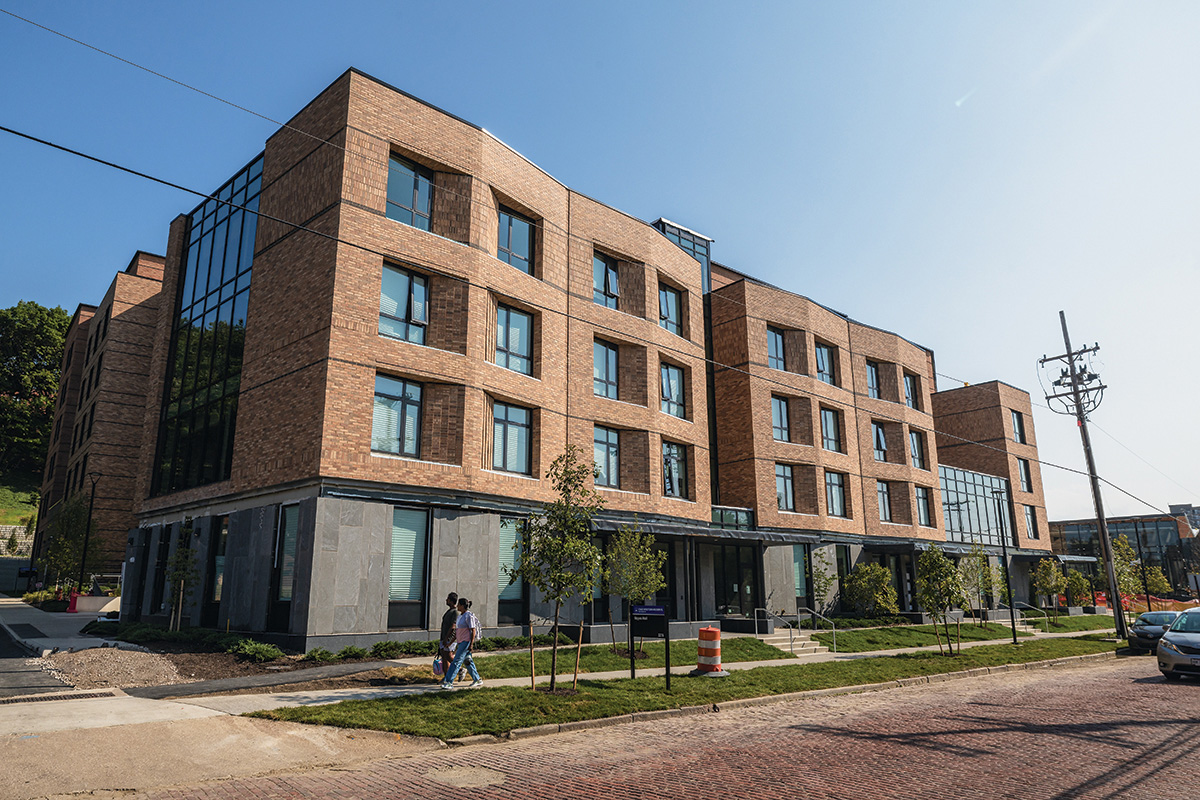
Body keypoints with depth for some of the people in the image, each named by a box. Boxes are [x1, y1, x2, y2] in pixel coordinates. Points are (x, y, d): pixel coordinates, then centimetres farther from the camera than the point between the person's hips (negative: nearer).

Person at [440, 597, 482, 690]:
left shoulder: (469, 616, -15)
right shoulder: (460, 615, 13)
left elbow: (473, 630, -17)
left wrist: (471, 644, -21)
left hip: (466, 642, -10)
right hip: (461, 642, 10)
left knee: (457, 661, -9)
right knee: (468, 661, 14)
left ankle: (449, 682, -6)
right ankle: (477, 680, 23)